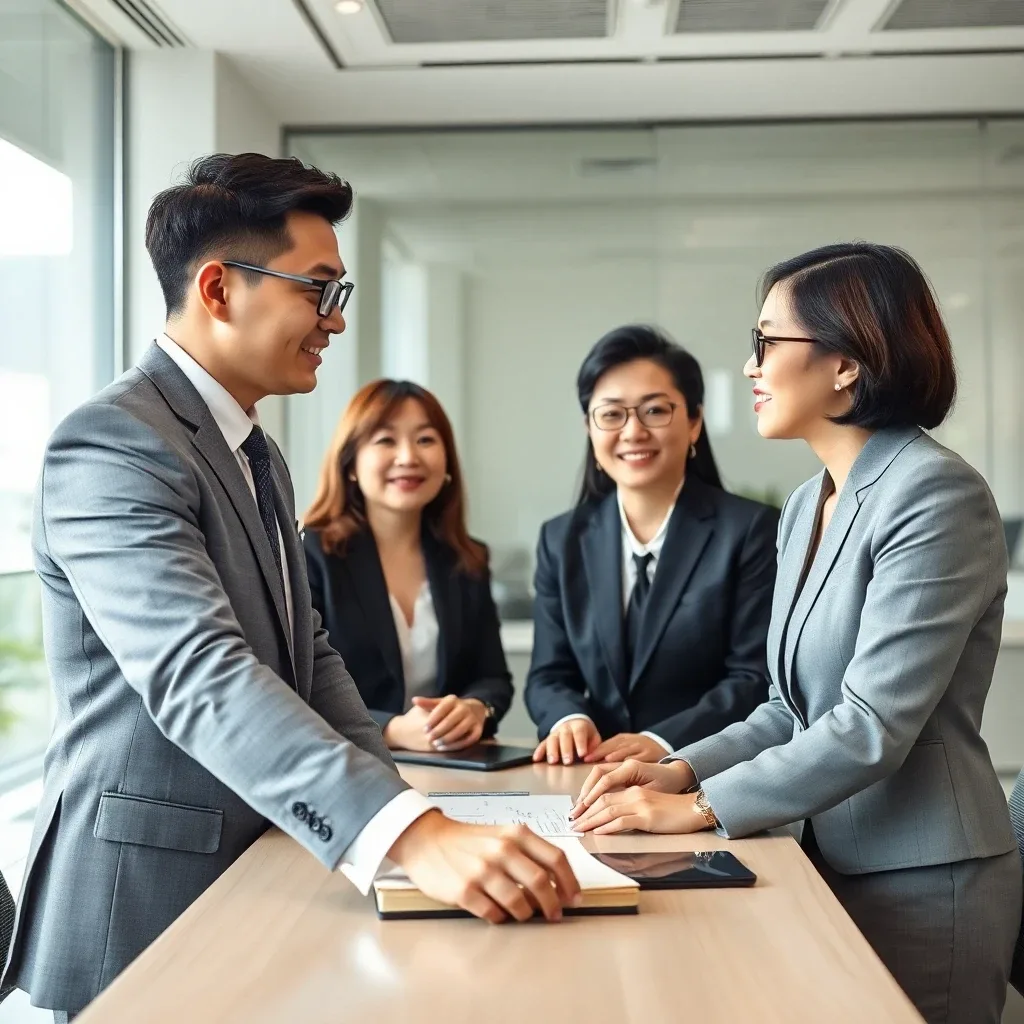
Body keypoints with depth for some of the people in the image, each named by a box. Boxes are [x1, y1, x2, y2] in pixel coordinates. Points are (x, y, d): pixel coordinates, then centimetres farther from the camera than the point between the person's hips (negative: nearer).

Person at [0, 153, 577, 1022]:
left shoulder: (257, 454, 11)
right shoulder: (113, 444, -20)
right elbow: (200, 678, -33)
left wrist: (392, 800, -1)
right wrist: (410, 833, -44)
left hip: (254, 869, 9)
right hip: (150, 895, -9)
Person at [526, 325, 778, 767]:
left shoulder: (750, 530, -1)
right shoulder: (562, 540, 11)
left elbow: (757, 678, -6)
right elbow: (549, 675, 9)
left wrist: (664, 742, -20)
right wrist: (570, 721, -13)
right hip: (594, 777, 4)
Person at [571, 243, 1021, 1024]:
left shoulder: (935, 494, -18)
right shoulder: (809, 506, 8)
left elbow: (874, 726, -23)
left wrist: (697, 808, -20)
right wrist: (681, 771, -4)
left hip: (922, 885, -7)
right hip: (836, 863, 8)